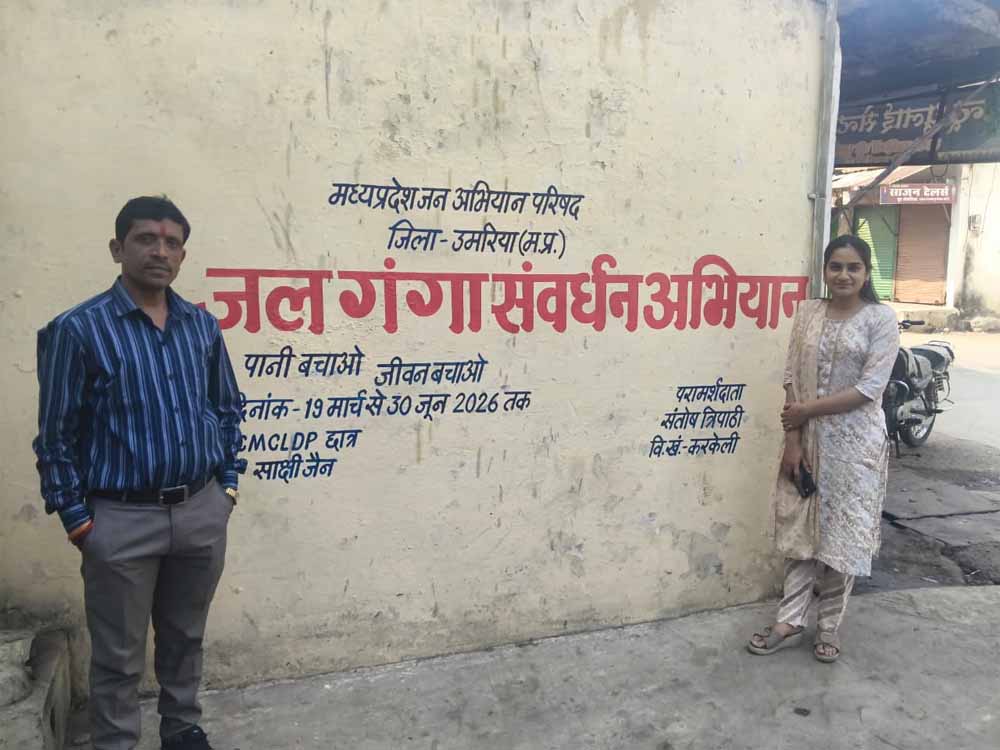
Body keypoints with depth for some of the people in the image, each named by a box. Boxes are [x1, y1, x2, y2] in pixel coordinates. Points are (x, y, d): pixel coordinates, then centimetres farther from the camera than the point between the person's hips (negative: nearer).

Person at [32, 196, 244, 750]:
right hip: (121, 519, -4)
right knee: (119, 655, 11)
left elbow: (227, 409, 12)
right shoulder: (78, 330, -11)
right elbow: (56, 436, -7)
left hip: (202, 512, 4)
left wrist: (228, 484, 7)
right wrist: (76, 519, -6)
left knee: (186, 637, 22)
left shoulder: (203, 326, 3)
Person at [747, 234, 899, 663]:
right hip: (808, 439, 3)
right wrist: (792, 439, -7)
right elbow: (792, 380, 0)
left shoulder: (881, 318, -6)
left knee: (841, 533, 7)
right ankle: (790, 621, 19)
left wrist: (807, 410, -14)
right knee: (800, 529, 8)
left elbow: (869, 389, -14)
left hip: (855, 442, -3)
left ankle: (829, 625, 24)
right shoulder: (808, 313, 4)